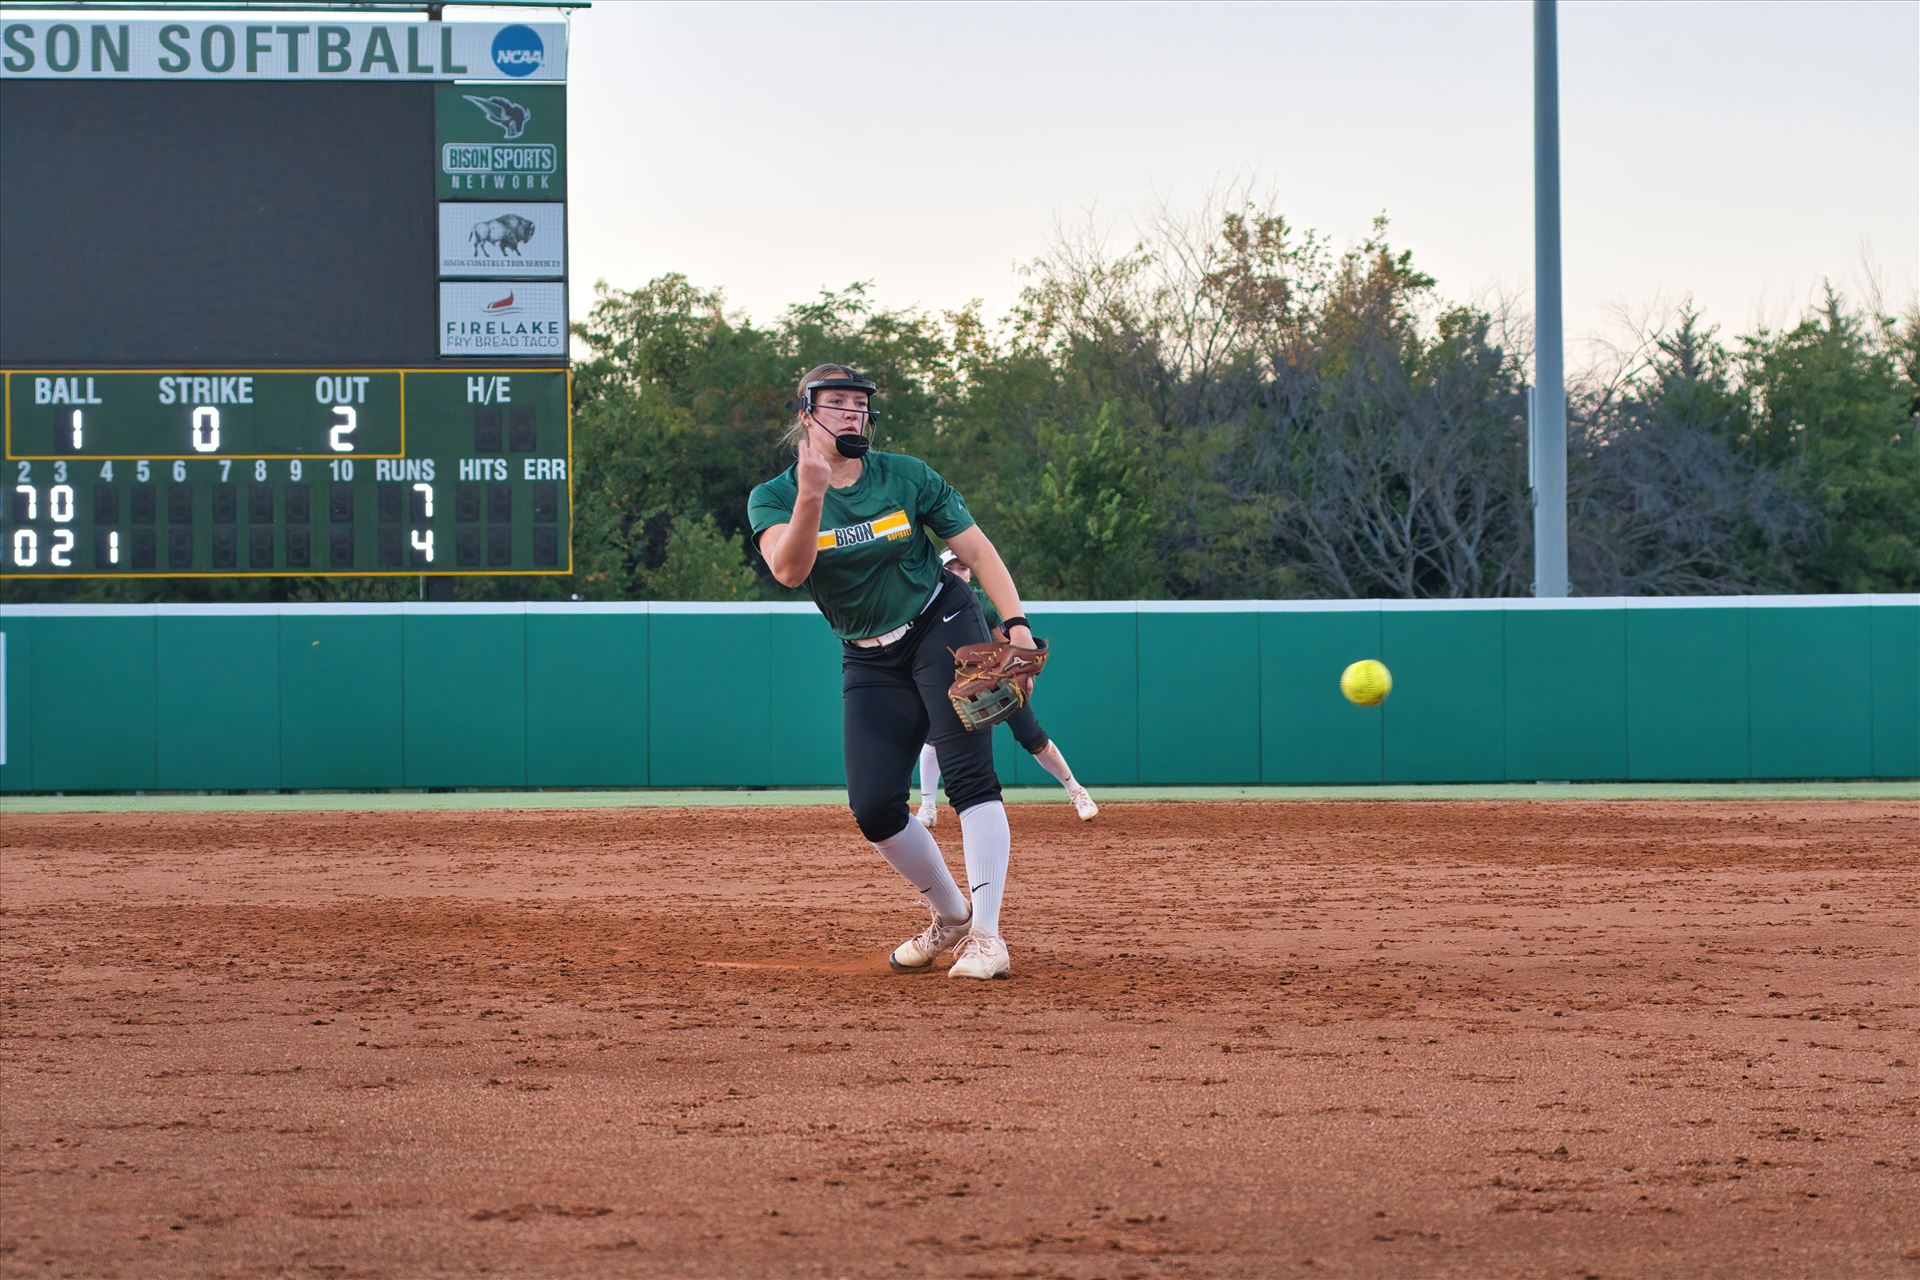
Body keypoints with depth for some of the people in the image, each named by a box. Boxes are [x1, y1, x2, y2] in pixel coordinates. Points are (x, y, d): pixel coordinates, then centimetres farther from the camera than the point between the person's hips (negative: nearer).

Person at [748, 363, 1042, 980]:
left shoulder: (907, 477, -5)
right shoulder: (775, 498, -6)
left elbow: (977, 548, -3)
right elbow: (789, 569, -25)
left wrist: (1016, 622, -17)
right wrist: (812, 493, -39)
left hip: (944, 629, -2)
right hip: (870, 661, 2)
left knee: (969, 777, -18)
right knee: (873, 807, -6)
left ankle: (986, 936, -22)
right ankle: (949, 915, 18)